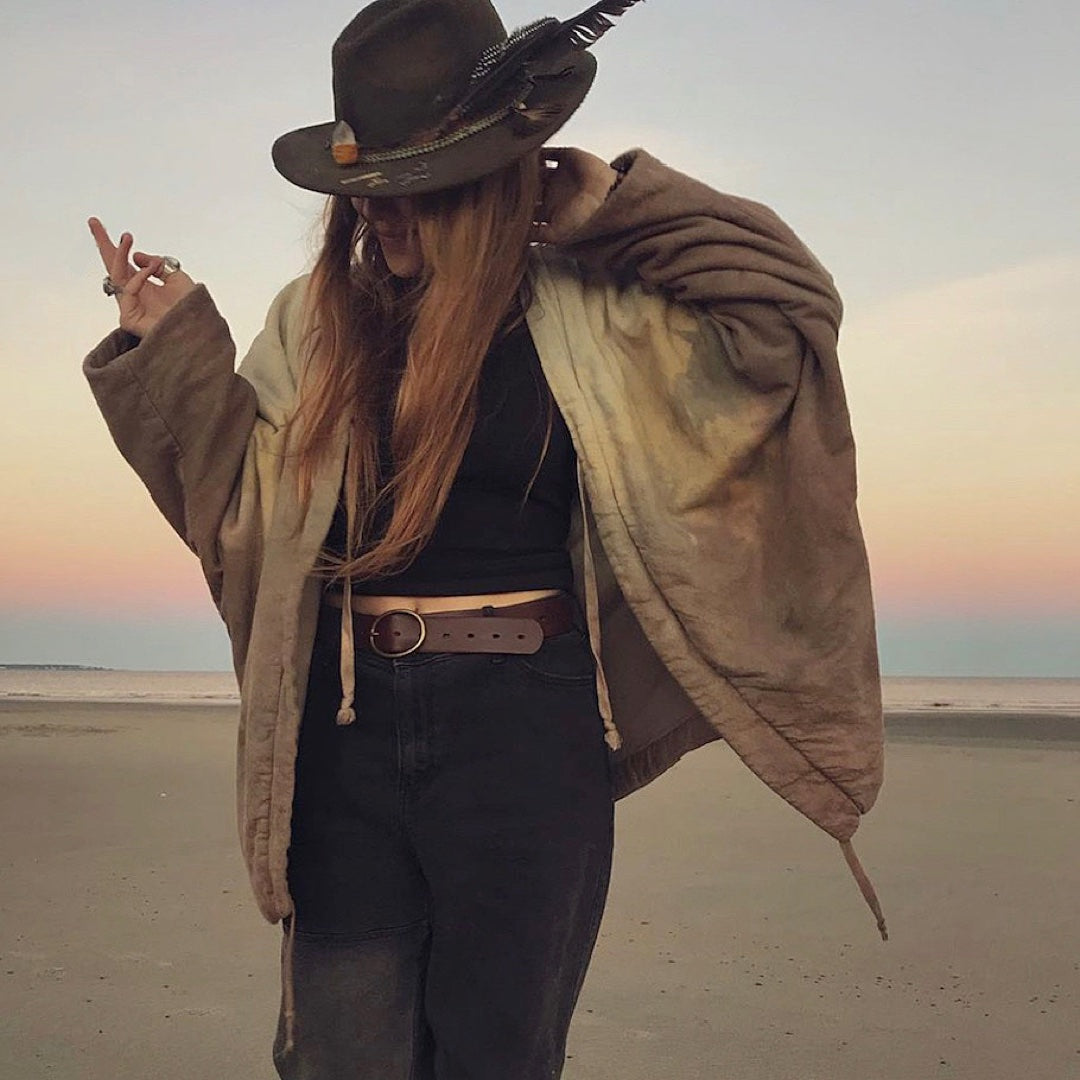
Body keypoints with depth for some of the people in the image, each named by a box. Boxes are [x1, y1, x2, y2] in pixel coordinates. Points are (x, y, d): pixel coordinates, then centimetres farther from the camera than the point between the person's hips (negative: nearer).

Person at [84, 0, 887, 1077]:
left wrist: (597, 203, -6)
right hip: (346, 731, 2)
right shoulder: (315, 322, 6)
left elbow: (788, 304, -4)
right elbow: (239, 504, 8)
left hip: (529, 733, -2)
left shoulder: (586, 313, 0)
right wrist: (173, 351, -2)